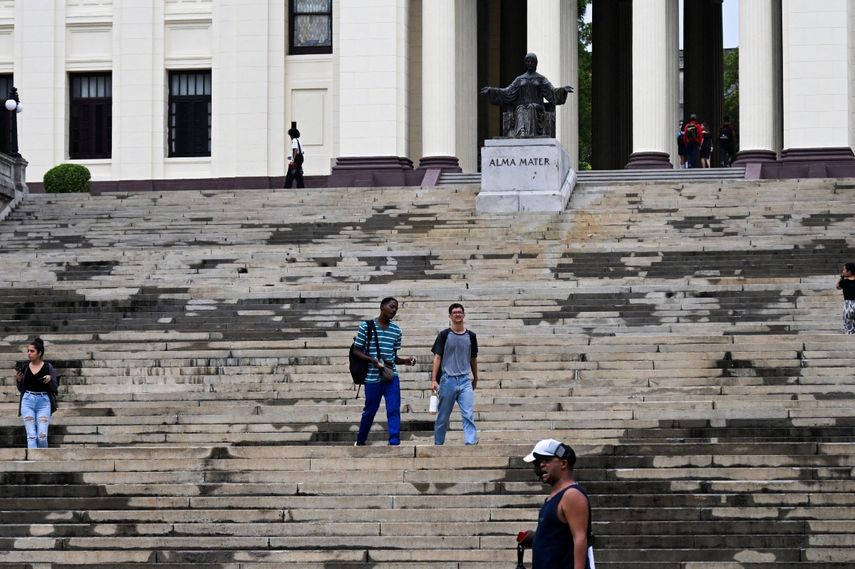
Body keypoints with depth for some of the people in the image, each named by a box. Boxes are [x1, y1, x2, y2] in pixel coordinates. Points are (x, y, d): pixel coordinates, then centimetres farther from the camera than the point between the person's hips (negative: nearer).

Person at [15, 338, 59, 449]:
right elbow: (21, 389, 15)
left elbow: (55, 389, 3)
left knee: (42, 436, -10)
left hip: (43, 402, -2)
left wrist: (50, 379, -17)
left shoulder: (48, 367, 0)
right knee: (31, 435, -7)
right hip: (27, 402, 2)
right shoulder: (24, 368, 7)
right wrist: (18, 380, -4)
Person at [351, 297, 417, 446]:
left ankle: (394, 443, -10)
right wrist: (372, 360, -17)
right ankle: (360, 442, 28)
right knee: (370, 411, 8)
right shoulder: (366, 326, -3)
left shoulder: (396, 330, 9)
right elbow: (356, 350, -1)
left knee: (394, 410, -9)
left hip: (392, 376, 3)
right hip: (372, 376, -3)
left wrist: (406, 361, -4)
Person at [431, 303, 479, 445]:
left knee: (469, 415, -12)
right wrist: (433, 380, -9)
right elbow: (437, 357, -1)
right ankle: (438, 444, 18)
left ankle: (471, 444, -19)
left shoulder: (471, 336, 9)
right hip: (448, 380, -1)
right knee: (442, 417, 6)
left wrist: (475, 379, 25)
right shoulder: (444, 335, 2)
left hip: (465, 380, 1)